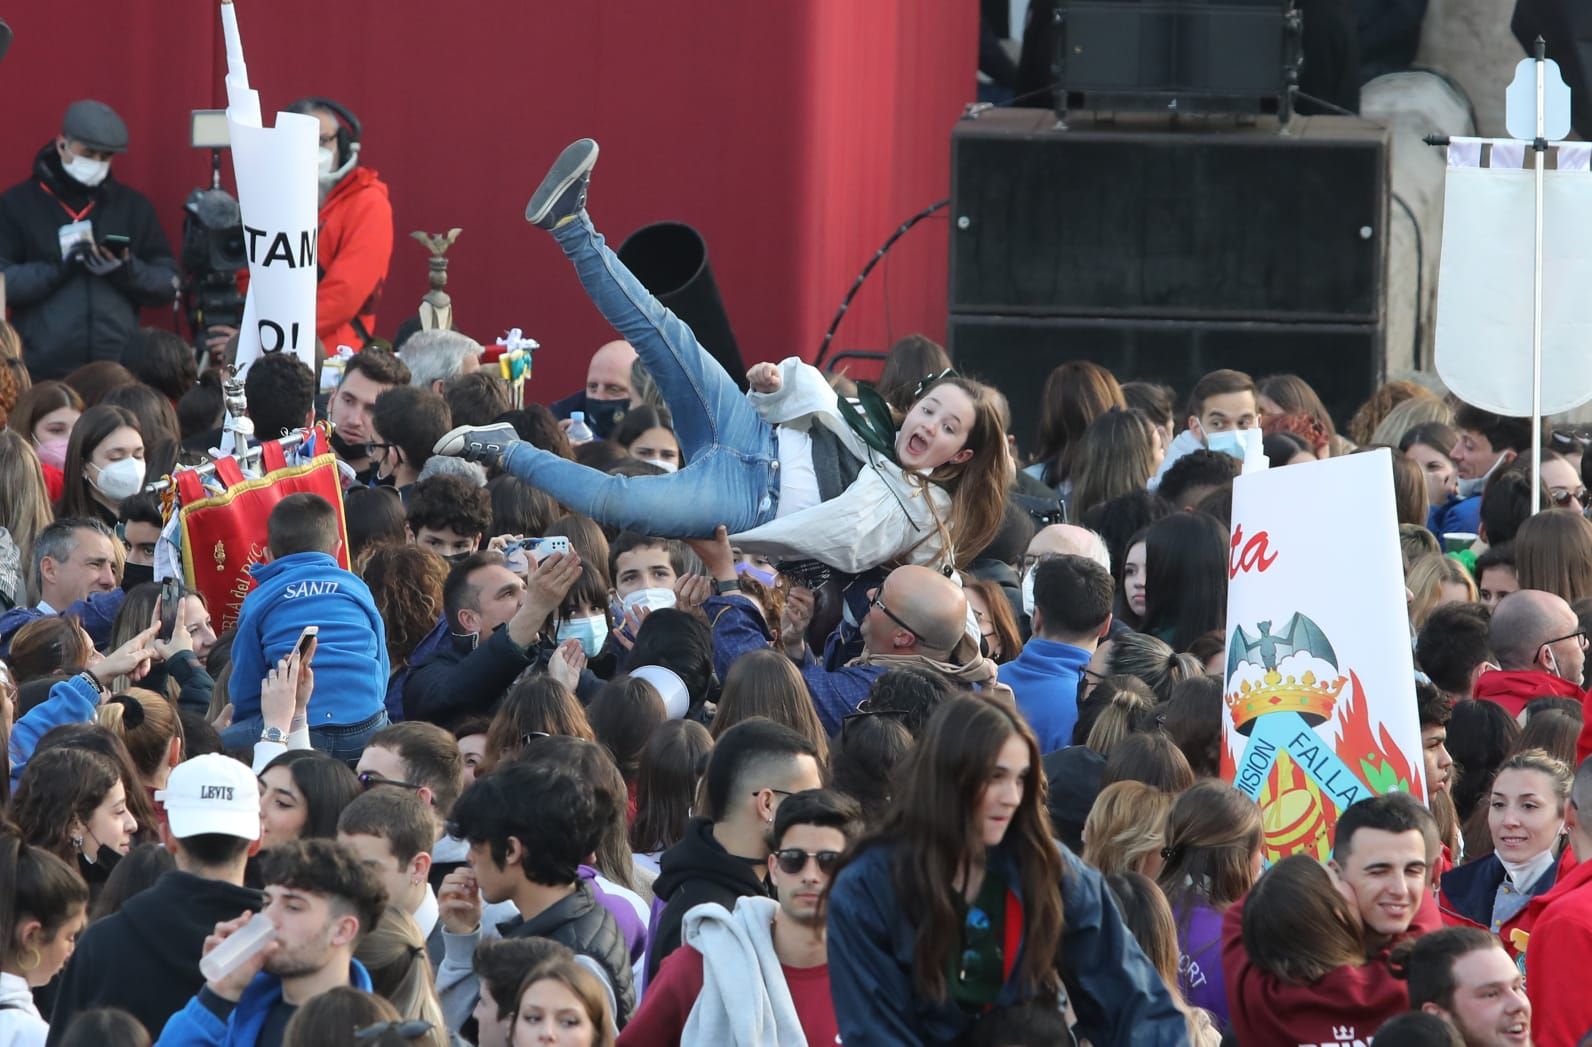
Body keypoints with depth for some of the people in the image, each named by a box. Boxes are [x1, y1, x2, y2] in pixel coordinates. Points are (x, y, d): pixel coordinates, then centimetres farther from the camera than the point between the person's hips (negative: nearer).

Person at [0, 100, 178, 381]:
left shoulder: (132, 205, 13)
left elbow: (169, 284, 12)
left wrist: (127, 270, -8)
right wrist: (58, 266, -16)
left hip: (120, 372, 2)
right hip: (43, 373, -2)